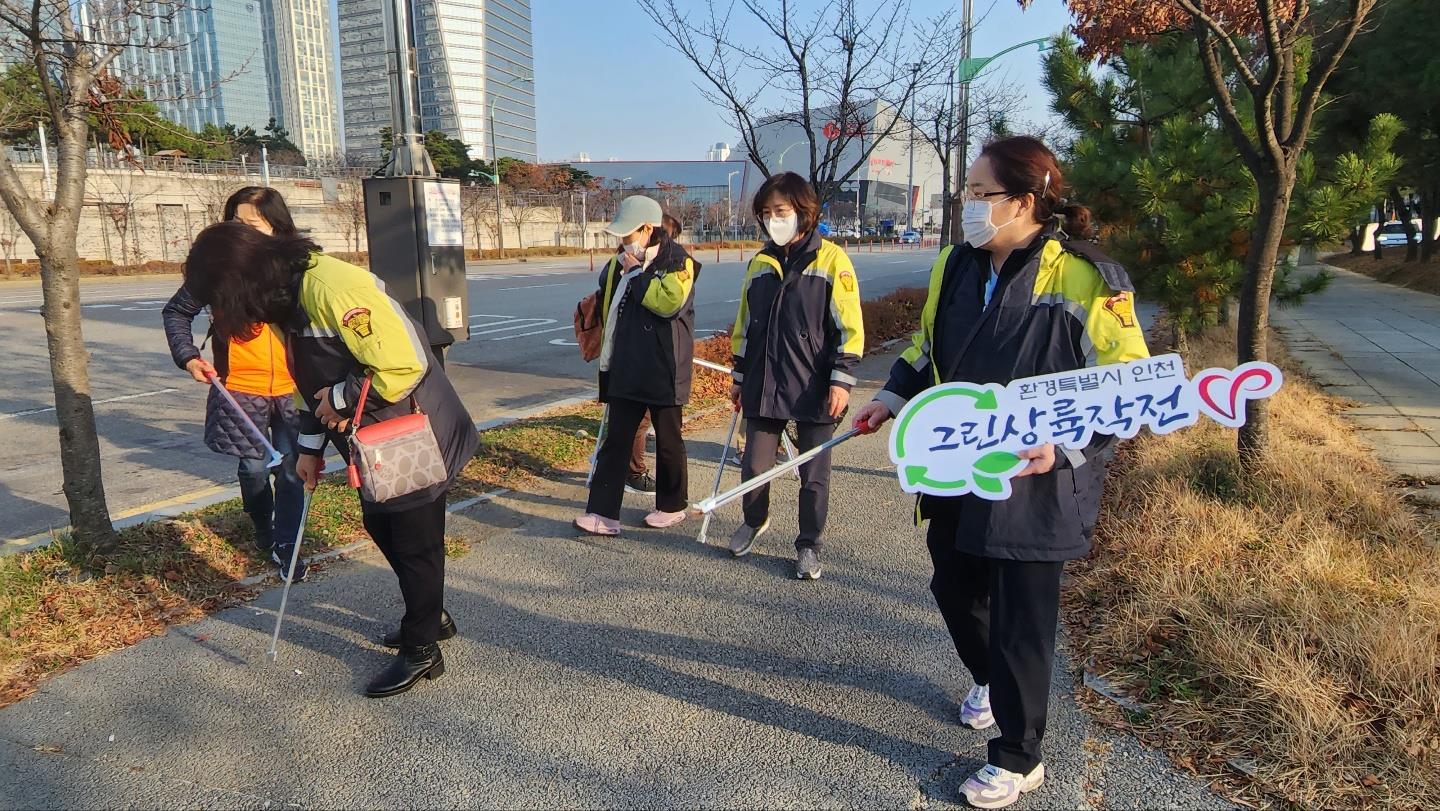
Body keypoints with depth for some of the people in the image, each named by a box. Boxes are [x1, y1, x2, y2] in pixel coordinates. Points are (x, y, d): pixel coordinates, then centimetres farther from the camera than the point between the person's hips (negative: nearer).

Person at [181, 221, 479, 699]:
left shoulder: (334, 288, -27)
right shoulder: (289, 299, 5)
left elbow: (404, 366, -31)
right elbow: (313, 381, 15)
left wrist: (342, 398, -18)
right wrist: (310, 447, 14)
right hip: (372, 443, 10)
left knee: (416, 539, 3)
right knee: (380, 526, 20)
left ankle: (421, 649, 20)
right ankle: (430, 615, 39)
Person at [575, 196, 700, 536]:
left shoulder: (678, 262, -10)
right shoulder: (623, 264, 11)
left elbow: (670, 301, -29)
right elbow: (608, 307, 26)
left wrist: (637, 273, -18)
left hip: (663, 372, -6)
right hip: (626, 371, 7)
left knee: (668, 441, 9)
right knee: (615, 441, 3)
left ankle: (673, 505, 27)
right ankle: (603, 513, 5)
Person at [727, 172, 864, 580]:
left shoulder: (831, 259, -5)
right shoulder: (760, 263, 11)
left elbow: (849, 327, -7)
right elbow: (745, 325, 18)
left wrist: (841, 381, -13)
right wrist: (739, 377, 17)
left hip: (814, 390, -4)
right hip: (764, 388, 4)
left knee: (814, 474, 6)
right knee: (754, 466, 8)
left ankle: (809, 545, 24)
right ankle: (755, 521, 37)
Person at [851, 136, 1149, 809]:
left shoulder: (1084, 278, -15)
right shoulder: (957, 265, 4)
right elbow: (929, 347, 18)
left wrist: (1066, 447, -22)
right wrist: (895, 397, 4)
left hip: (1034, 483, -6)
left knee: (1021, 619, 4)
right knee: (954, 585, 20)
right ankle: (988, 679, 52)